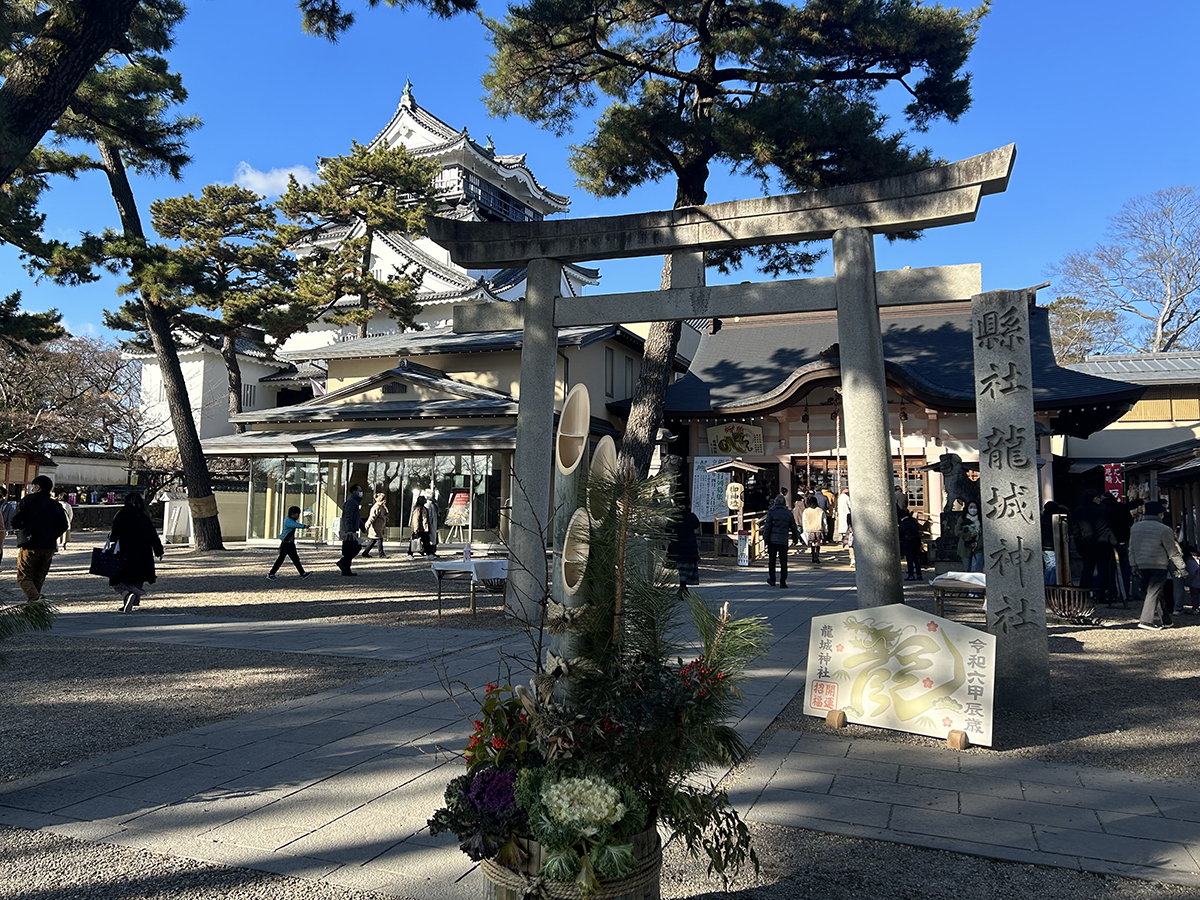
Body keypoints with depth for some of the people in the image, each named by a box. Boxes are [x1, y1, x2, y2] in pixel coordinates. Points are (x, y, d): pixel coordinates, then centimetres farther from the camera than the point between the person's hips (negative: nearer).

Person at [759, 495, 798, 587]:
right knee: (783, 562, 3)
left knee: (771, 560, 11)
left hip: (772, 539, -1)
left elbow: (767, 526, -7)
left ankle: (772, 580, 18)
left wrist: (765, 537, -3)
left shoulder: (771, 512, -2)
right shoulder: (788, 513, 6)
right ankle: (783, 582, -1)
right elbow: (793, 527, 13)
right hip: (783, 541, 1)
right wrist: (794, 536, 28)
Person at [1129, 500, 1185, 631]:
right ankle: (1147, 621, -10)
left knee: (1152, 591, 14)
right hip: (1159, 566, -5)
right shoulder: (1164, 530, -10)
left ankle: (1165, 619, 23)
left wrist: (1134, 565, 17)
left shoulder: (1135, 527, 6)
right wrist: (1181, 566, 7)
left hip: (1141, 566, 5)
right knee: (1154, 592, -4)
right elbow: (1173, 551, -5)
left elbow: (1132, 549, 10)